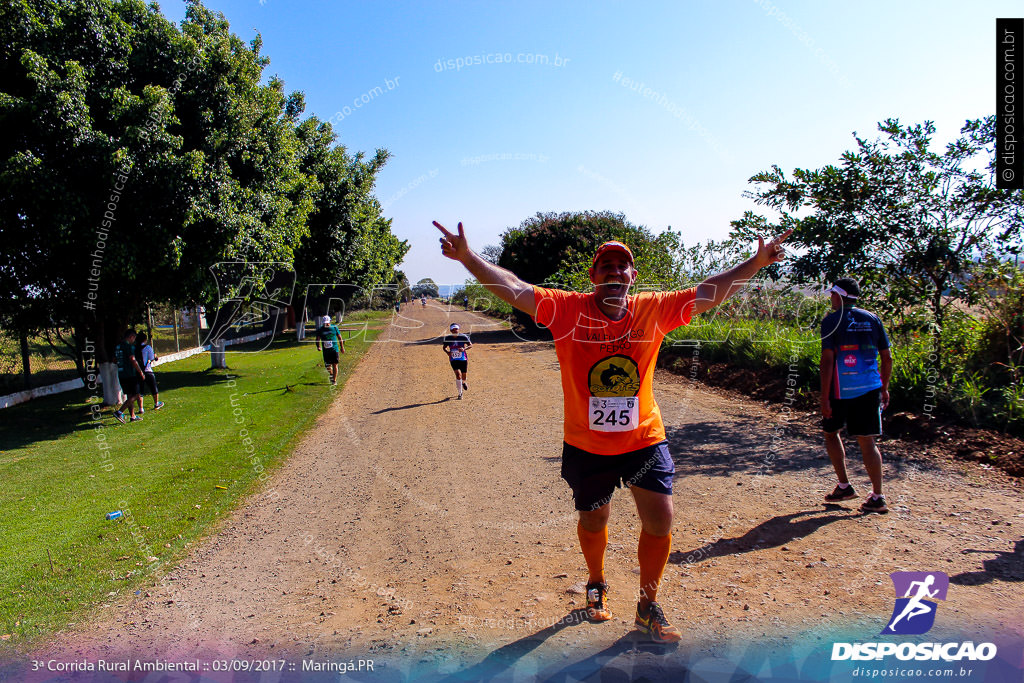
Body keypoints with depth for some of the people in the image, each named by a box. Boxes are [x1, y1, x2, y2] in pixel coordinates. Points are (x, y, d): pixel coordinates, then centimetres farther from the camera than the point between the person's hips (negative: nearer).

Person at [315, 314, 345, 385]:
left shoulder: (334, 328, 1)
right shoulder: (320, 330, 2)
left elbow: (339, 337, 9)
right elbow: (318, 339, 5)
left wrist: (342, 347, 10)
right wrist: (318, 346, -13)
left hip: (334, 349, -1)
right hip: (326, 350, 1)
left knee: (335, 365, -3)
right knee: (327, 366, 2)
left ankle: (334, 380, 6)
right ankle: (331, 374, 33)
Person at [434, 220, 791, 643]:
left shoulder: (654, 310, -5)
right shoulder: (567, 309, -12)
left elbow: (709, 292, -1)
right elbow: (512, 288, -19)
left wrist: (757, 262, -4)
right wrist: (467, 257, -30)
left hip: (644, 439, 2)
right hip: (586, 445, -1)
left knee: (660, 522, 2)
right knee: (593, 521, 17)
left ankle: (648, 608, 28)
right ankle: (596, 584, 49)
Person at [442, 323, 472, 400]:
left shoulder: (463, 337, -10)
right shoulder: (447, 338, -6)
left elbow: (471, 345, -5)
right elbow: (444, 347, 8)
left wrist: (464, 349, -25)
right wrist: (447, 352, -15)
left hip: (463, 359, 0)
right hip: (453, 360, 0)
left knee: (464, 376, 11)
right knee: (458, 374, -18)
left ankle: (463, 382, 52)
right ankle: (460, 393, -4)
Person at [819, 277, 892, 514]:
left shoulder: (831, 321, -6)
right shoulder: (873, 319, 9)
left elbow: (827, 360, -12)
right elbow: (887, 358, 9)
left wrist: (824, 397, -11)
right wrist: (884, 388, 19)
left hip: (841, 390, -4)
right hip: (870, 388, 4)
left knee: (831, 433, 16)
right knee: (867, 441, 6)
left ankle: (844, 486, 16)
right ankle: (877, 497, 5)